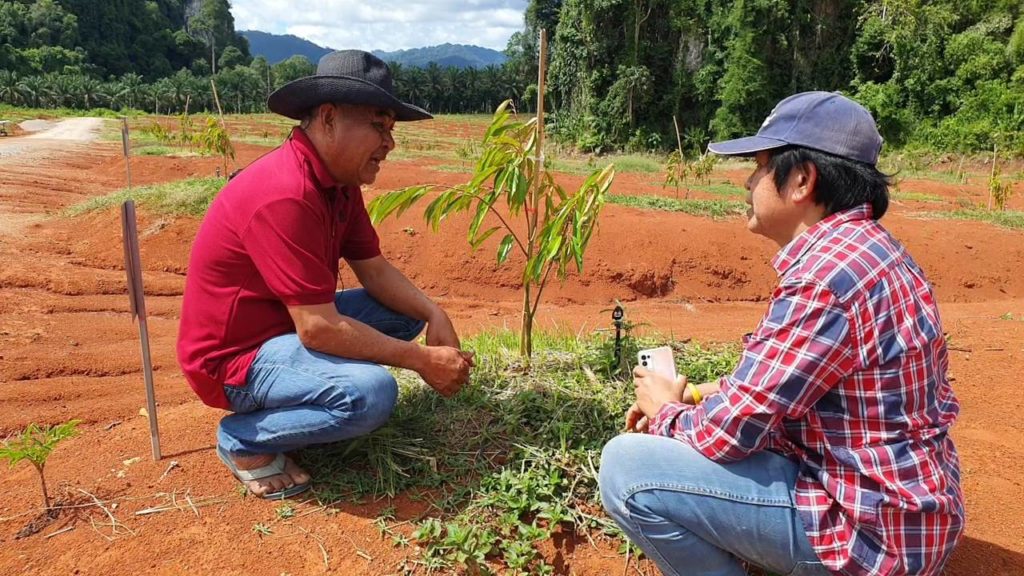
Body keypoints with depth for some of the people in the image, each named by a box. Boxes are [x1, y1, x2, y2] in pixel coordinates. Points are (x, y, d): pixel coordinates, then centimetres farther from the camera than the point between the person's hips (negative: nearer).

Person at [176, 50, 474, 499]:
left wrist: (434, 315, -12)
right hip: (235, 356, -10)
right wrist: (422, 360, -23)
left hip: (290, 325, 10)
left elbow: (374, 270, 5)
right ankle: (244, 440, -5)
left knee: (406, 312, 7)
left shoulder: (340, 181, 1)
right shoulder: (285, 195, -29)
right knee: (371, 392, -31)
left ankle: (297, 409, 6)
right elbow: (318, 328, -31)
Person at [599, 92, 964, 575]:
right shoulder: (862, 247, 6)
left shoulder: (827, 273, -27)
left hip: (867, 525, -10)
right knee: (691, 423, 21)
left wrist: (665, 413, -4)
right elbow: (769, 380, 16)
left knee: (625, 469, -18)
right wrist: (692, 396, 6)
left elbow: (727, 432, -24)